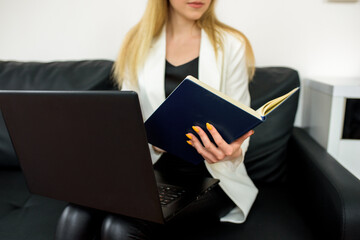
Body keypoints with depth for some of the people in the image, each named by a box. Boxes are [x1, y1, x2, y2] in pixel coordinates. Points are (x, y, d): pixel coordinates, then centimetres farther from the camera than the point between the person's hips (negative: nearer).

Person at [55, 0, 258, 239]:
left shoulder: (232, 45, -1)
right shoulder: (138, 43, 6)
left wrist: (232, 153, -22)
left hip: (207, 176, -1)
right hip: (150, 167, 2)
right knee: (77, 214, -26)